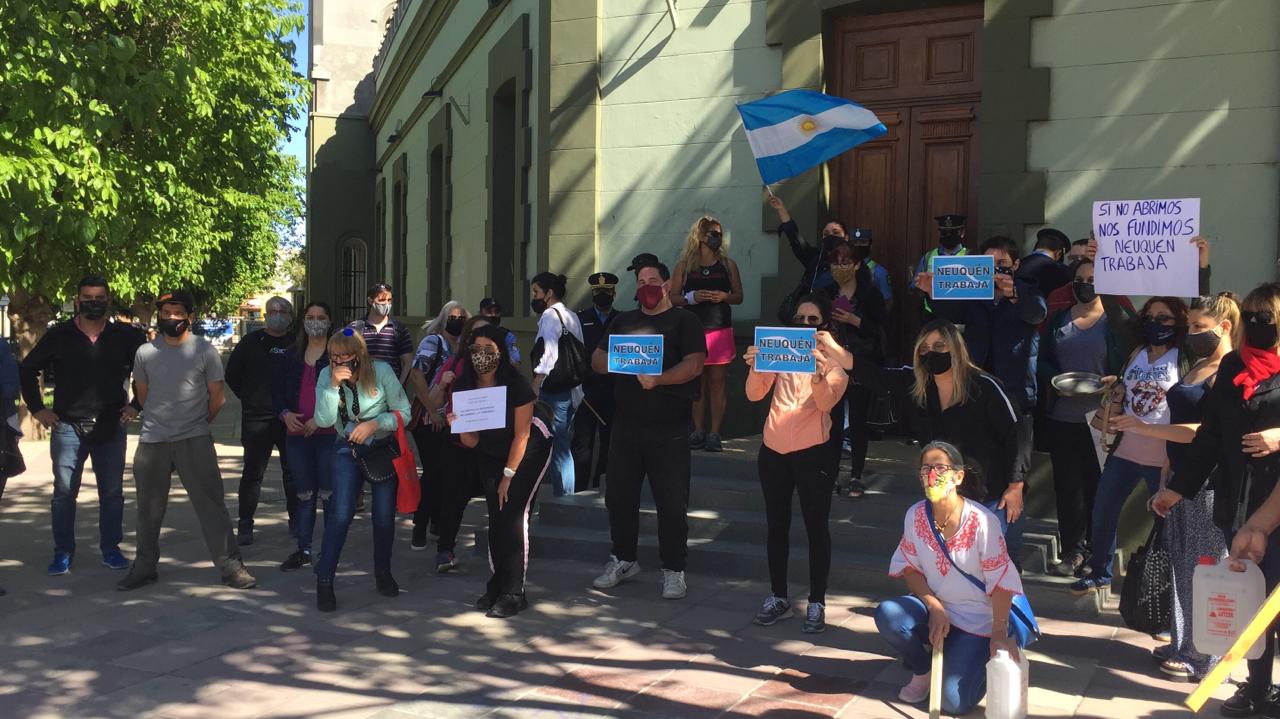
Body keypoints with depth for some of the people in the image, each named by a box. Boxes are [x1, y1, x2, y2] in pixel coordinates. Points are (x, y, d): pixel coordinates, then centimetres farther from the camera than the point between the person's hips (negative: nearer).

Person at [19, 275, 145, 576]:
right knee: (64, 492, 4)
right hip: (67, 427, 0)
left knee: (112, 493, 6)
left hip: (111, 427, 0)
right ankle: (63, 553, 14)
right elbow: (27, 370, 9)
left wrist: (136, 405, 2)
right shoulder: (59, 335, 2)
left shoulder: (125, 336, 1)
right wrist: (37, 408, 4)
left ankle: (111, 549, 18)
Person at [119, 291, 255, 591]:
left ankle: (230, 566, 1)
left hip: (194, 442, -3)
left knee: (211, 504, -5)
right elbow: (143, 395, 16)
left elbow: (217, 397, 4)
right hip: (152, 442, 3)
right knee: (149, 509, 13)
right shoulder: (145, 353, 4)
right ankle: (144, 568, 27)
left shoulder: (205, 351, -4)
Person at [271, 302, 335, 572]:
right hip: (297, 434, 5)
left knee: (329, 494, -1)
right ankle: (303, 551, 20)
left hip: (330, 434, -5)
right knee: (304, 494, 11)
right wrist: (285, 414, -4)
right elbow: (277, 390, 15)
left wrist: (321, 418, -16)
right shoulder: (291, 355, 12)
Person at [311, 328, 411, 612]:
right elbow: (324, 420, -18)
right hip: (347, 450, 0)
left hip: (383, 448, 0)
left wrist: (375, 423, -22)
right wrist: (334, 386, -28)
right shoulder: (327, 376, -9)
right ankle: (324, 581, -4)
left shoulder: (381, 371, -14)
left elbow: (403, 412, -9)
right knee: (341, 513, -14)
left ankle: (383, 572, 29)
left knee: (384, 515, 5)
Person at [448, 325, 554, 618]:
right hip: (490, 454, 5)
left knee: (514, 513, -15)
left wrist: (508, 475, -16)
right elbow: (472, 442, -9)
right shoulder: (463, 387, -14)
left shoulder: (516, 385, -27)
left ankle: (513, 593, -10)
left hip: (529, 450, -5)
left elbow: (522, 434, -20)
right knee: (496, 516, -1)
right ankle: (498, 585, 11)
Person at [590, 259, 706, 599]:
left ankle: (674, 570, 9)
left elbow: (693, 365, -14)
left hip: (669, 427, -5)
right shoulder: (623, 321, 16)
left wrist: (658, 379, -29)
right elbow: (597, 360, 13)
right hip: (625, 424, 5)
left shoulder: (684, 321, 0)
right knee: (619, 495, 11)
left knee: (672, 502, -1)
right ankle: (623, 559, 27)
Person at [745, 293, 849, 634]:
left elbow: (826, 402, -18)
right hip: (773, 452, 3)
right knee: (777, 526, 11)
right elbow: (755, 394, -4)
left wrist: (818, 372, -36)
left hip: (812, 453, -3)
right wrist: (755, 367, -23)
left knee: (816, 527, 3)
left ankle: (817, 603, 12)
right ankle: (778, 597, 23)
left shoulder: (834, 361, 0)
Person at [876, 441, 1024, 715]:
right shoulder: (915, 516, -8)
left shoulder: (983, 521, -21)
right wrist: (934, 607, -15)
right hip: (933, 608, 4)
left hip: (976, 620, -4)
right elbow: (911, 569, 0)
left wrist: (999, 634, -18)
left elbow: (1001, 582, -16)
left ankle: (980, 657, 20)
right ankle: (922, 670, 3)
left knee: (953, 702, -14)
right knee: (887, 614, -28)